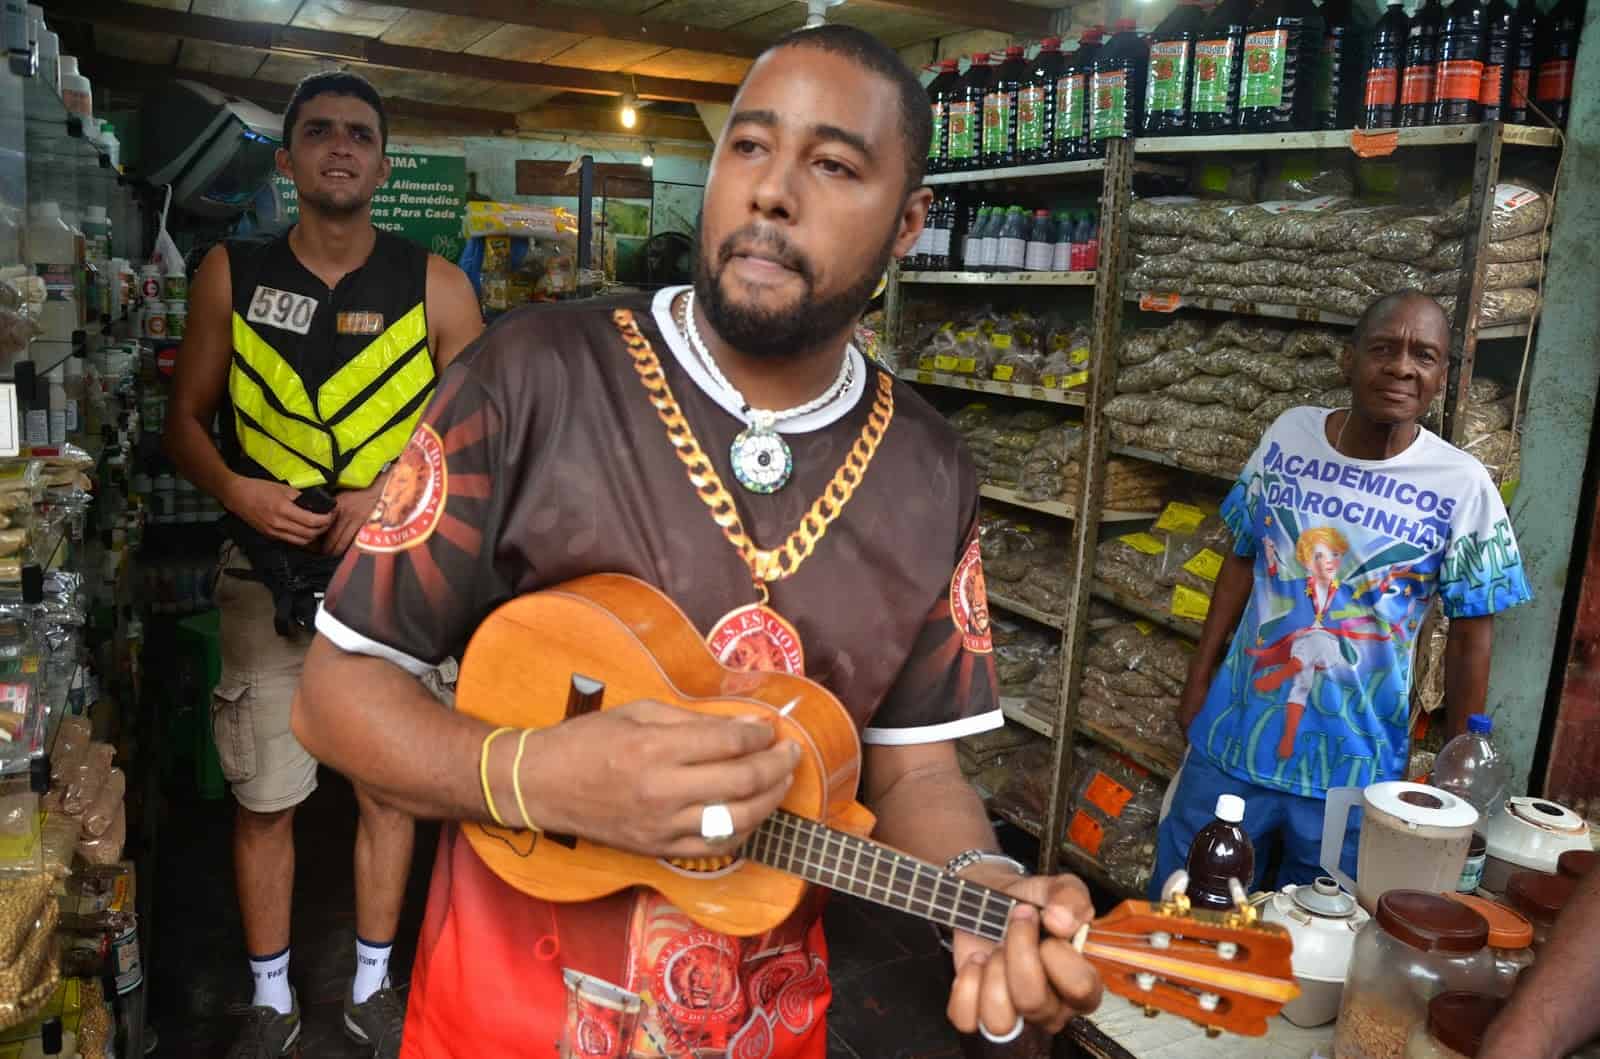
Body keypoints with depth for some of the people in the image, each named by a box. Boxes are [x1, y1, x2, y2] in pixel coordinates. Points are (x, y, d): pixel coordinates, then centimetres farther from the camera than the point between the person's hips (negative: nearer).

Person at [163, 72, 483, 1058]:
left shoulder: (434, 286, -4)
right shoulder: (232, 274, 0)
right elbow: (187, 419, 7)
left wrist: (396, 492, -16)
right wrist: (235, 489, -13)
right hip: (270, 577, 1)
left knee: (390, 785, 10)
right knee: (264, 794, 8)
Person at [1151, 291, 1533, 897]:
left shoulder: (1461, 487, -10)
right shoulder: (1288, 435, -4)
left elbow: (1471, 635, -3)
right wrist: (1198, 679, 7)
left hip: (1353, 766, -2)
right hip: (1232, 739, 2)